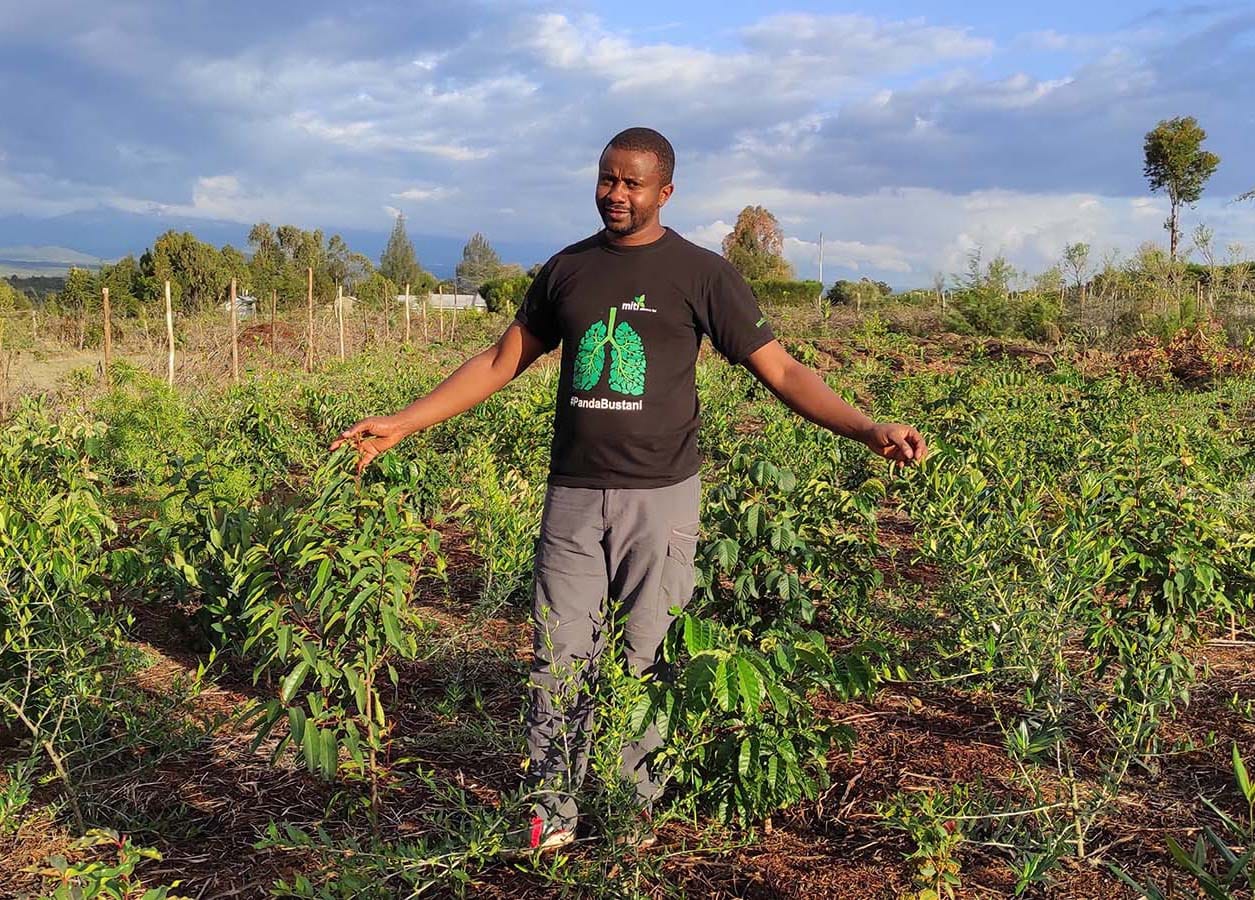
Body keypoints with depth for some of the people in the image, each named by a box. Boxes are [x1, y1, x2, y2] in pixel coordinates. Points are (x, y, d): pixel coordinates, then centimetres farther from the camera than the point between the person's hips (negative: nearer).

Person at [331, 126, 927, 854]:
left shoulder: (702, 274, -1)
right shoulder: (567, 269, 9)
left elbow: (782, 370, -3)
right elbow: (501, 363, 15)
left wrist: (868, 429, -17)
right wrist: (403, 424, 11)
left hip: (660, 498, -3)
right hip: (574, 497, 3)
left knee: (649, 663, 4)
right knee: (560, 658, 4)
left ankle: (637, 809, 19)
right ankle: (551, 811, 16)